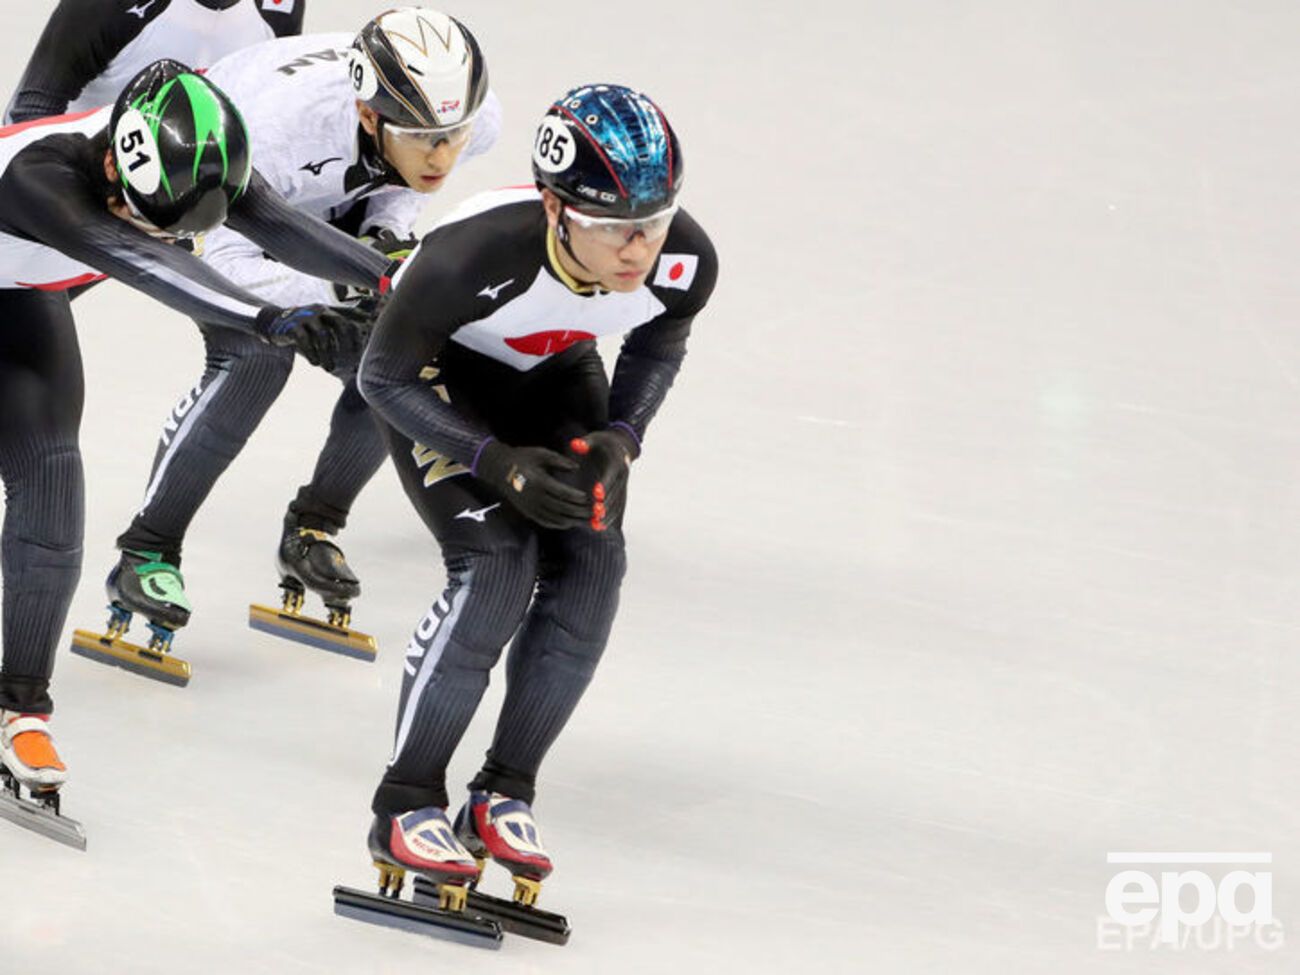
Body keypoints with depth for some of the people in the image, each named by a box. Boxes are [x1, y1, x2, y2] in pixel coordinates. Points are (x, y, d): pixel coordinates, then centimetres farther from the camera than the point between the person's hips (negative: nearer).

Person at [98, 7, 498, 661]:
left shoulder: (476, 116, -28)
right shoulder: (288, 122, -46)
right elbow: (226, 266, -39)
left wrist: (385, 230, -22)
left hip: (335, 208, 5)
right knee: (256, 358, -25)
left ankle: (313, 533, 14)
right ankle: (147, 553, -12)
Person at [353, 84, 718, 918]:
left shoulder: (687, 262, -28)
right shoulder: (472, 256, -42)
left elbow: (658, 346, -2)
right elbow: (385, 379, -24)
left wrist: (618, 439, -17)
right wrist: (499, 464, -31)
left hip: (555, 373, 5)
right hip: (439, 372, -5)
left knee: (590, 566, -13)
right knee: (497, 564, -22)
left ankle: (504, 796, 3)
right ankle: (407, 808, -11)